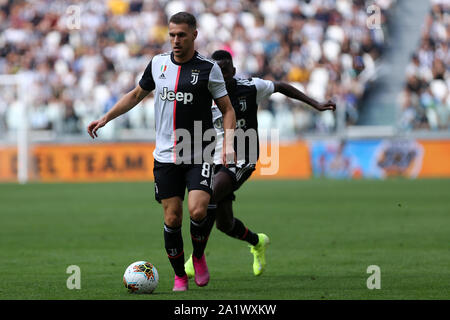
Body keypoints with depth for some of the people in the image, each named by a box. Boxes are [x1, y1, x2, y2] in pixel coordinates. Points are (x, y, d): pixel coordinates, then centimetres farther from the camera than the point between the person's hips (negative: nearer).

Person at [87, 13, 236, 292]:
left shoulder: (208, 69, -4)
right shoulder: (158, 63, 6)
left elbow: (227, 109, 1)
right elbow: (136, 95, 22)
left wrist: (228, 144, -13)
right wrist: (105, 119, 18)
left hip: (199, 156, -3)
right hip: (166, 155, 3)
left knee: (198, 211, -19)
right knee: (172, 218, 0)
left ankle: (199, 257, 10)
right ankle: (180, 276, 15)